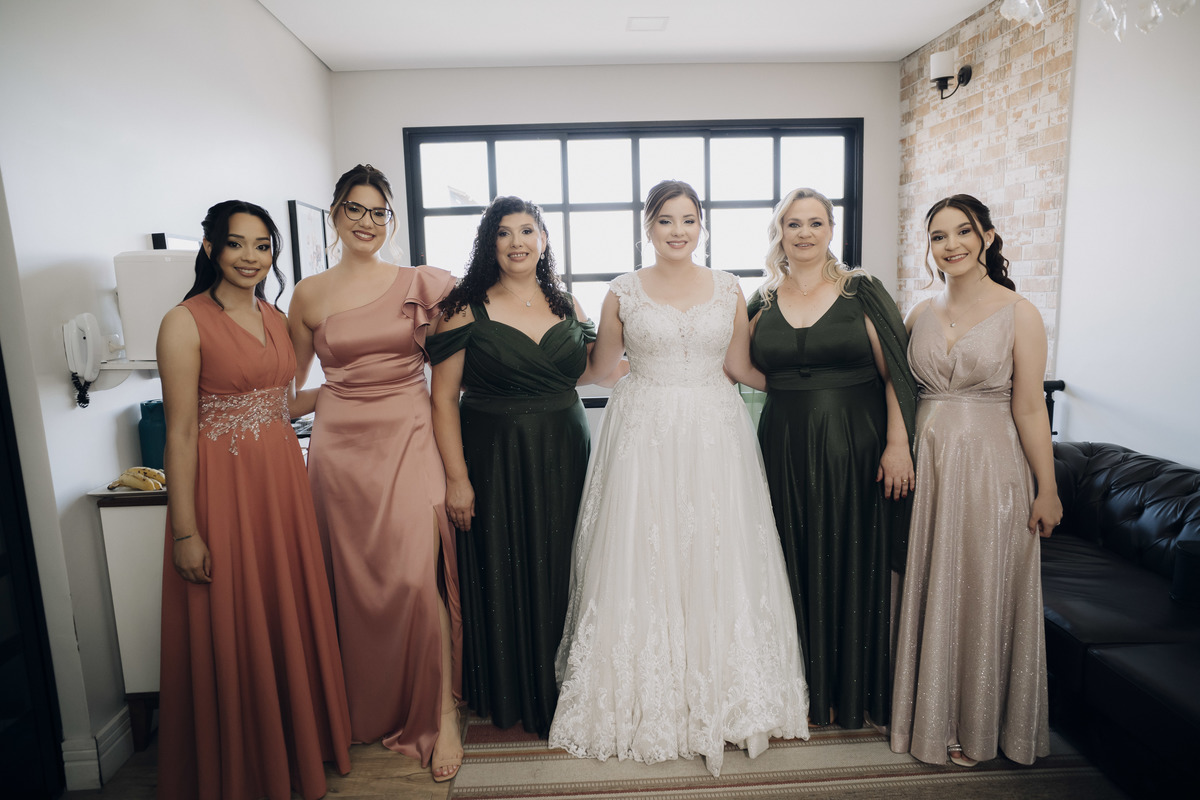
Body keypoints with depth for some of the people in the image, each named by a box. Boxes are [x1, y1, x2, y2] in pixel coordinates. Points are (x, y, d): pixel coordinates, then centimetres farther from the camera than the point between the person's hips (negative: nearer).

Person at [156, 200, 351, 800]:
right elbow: (180, 433, -13)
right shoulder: (185, 322, -10)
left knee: (291, 617, 16)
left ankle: (298, 746, 38)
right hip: (222, 488, -6)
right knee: (232, 628, 8)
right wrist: (186, 531, -14)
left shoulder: (275, 318, 10)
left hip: (283, 480, 6)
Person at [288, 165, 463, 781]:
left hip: (408, 439, -2)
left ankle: (442, 714, 7)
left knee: (416, 577, -10)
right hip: (341, 445, 2)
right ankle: (367, 710, 30)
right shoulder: (309, 295, 8)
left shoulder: (421, 284, 4)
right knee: (353, 580, 9)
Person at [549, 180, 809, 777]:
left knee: (715, 562, 6)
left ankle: (721, 696, 25)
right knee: (643, 560, 3)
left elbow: (740, 366, 9)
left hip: (714, 435, 2)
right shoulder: (623, 291, 4)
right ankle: (646, 700, 22)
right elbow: (600, 366, 10)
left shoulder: (728, 288, 8)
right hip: (644, 436, -1)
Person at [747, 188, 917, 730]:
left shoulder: (861, 292, 0)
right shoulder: (763, 303, 8)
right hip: (785, 451, 2)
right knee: (798, 566, 9)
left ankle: (856, 690, 28)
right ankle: (808, 686, 28)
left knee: (854, 564, 8)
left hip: (855, 448, -2)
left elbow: (896, 374, -4)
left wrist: (898, 445, -11)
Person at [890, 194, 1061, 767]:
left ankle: (974, 726, 27)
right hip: (925, 462, 4)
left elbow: (1029, 409, -7)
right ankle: (929, 713, 31)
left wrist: (1046, 490, -6)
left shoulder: (1019, 314, -5)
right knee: (926, 589, 12)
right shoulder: (920, 313, 7)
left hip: (990, 466, -4)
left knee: (981, 591, 7)